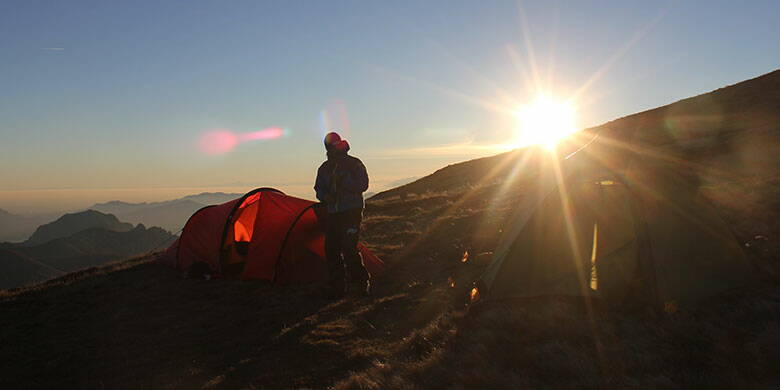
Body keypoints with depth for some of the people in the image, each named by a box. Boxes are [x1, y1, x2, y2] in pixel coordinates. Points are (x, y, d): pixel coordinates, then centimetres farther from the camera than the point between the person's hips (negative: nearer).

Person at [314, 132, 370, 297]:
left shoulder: (354, 164, 0)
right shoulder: (324, 168, 13)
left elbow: (362, 184, -9)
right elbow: (319, 189, 17)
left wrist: (343, 181, -18)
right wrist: (325, 196, -5)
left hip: (352, 212, -5)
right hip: (332, 214, 5)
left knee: (349, 248, -14)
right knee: (331, 249, 2)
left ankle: (360, 282, 1)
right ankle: (337, 285, 13)